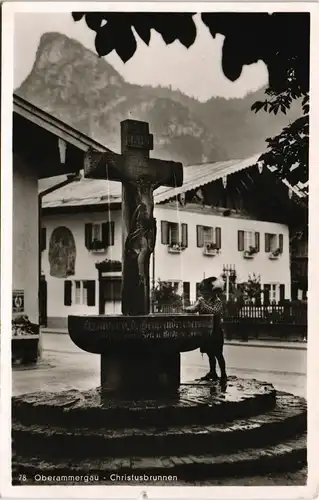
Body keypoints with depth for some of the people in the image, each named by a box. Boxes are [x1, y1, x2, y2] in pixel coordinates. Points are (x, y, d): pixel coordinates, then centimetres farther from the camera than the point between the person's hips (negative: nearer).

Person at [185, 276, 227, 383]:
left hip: (216, 331, -6)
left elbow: (215, 312, -29)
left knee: (218, 354, -3)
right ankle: (212, 373, 27)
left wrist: (204, 304, -31)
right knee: (210, 353, 15)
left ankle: (223, 375, 3)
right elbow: (194, 308, -4)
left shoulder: (217, 302, -12)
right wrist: (188, 309, -25)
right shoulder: (201, 299, 6)